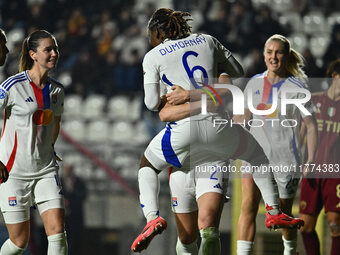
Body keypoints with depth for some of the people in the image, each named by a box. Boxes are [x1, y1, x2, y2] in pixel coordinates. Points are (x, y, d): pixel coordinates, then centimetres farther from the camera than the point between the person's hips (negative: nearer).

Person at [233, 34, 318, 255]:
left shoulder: (297, 88, -5)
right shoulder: (254, 84, 7)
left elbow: (312, 126, -3)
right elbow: (243, 117, 16)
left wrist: (311, 161, -9)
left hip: (285, 160, -3)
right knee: (248, 206, -15)